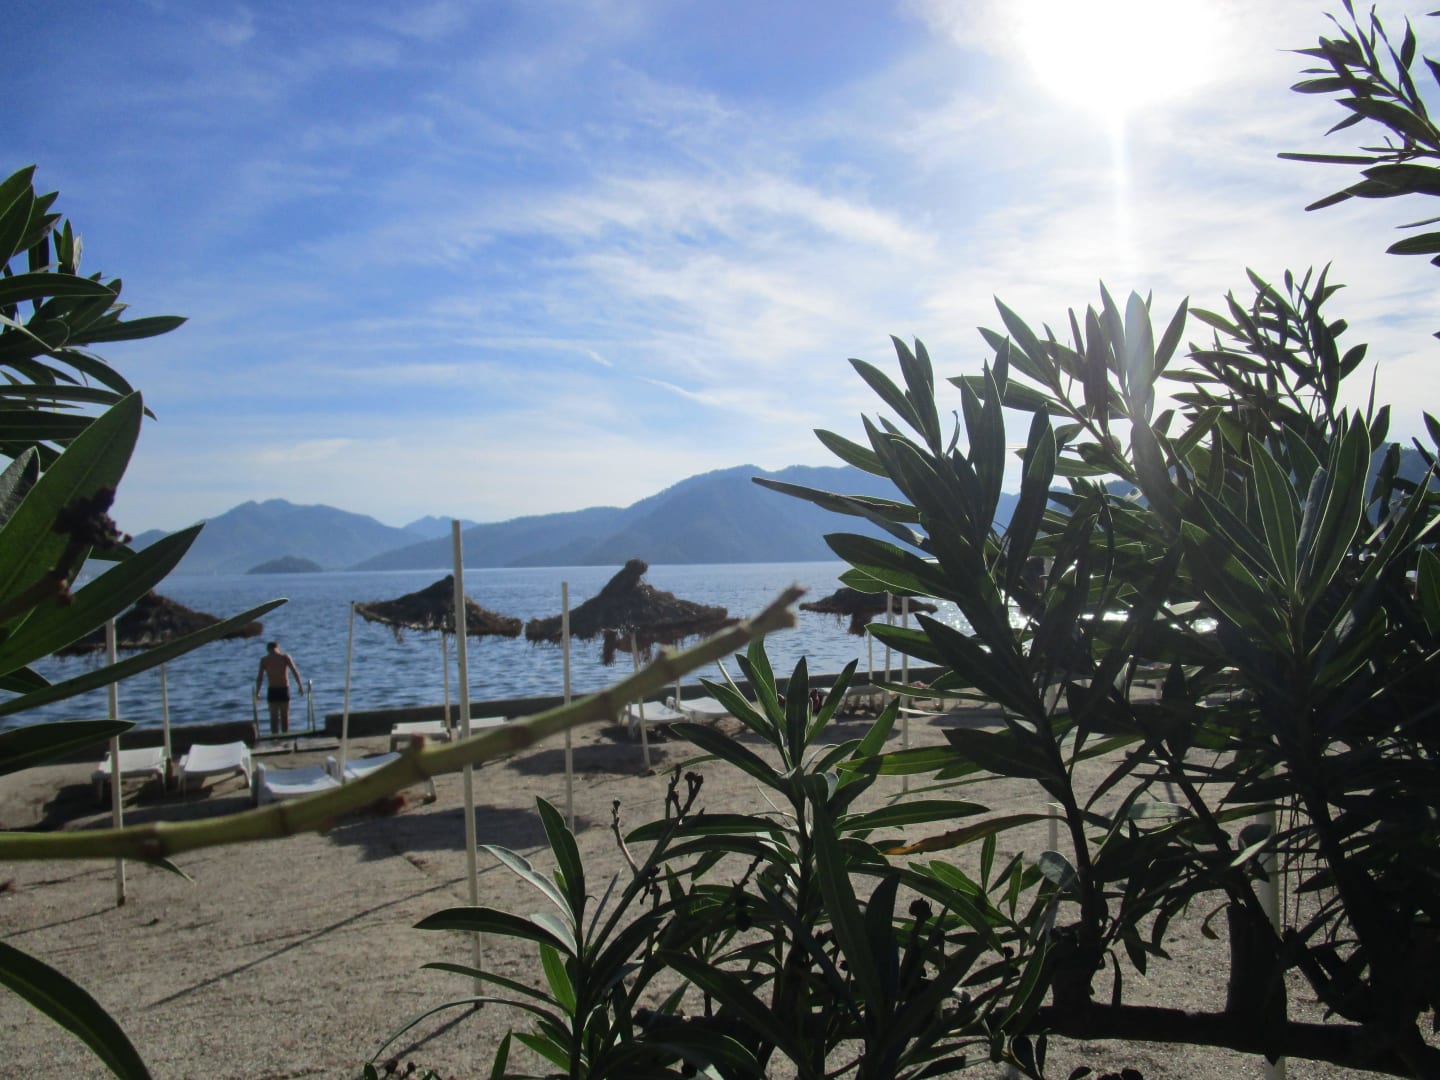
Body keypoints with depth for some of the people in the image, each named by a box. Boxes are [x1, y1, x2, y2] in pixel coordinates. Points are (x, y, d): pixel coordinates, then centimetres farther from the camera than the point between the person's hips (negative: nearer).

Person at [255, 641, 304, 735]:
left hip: (272, 691, 0)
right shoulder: (285, 657, 0)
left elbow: (260, 677, -4)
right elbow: (295, 671, -7)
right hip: (284, 689, 0)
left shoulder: (264, 660, 1)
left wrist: (257, 692, 2)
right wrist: (300, 686, -4)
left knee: (274, 717, 7)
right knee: (285, 716, 11)